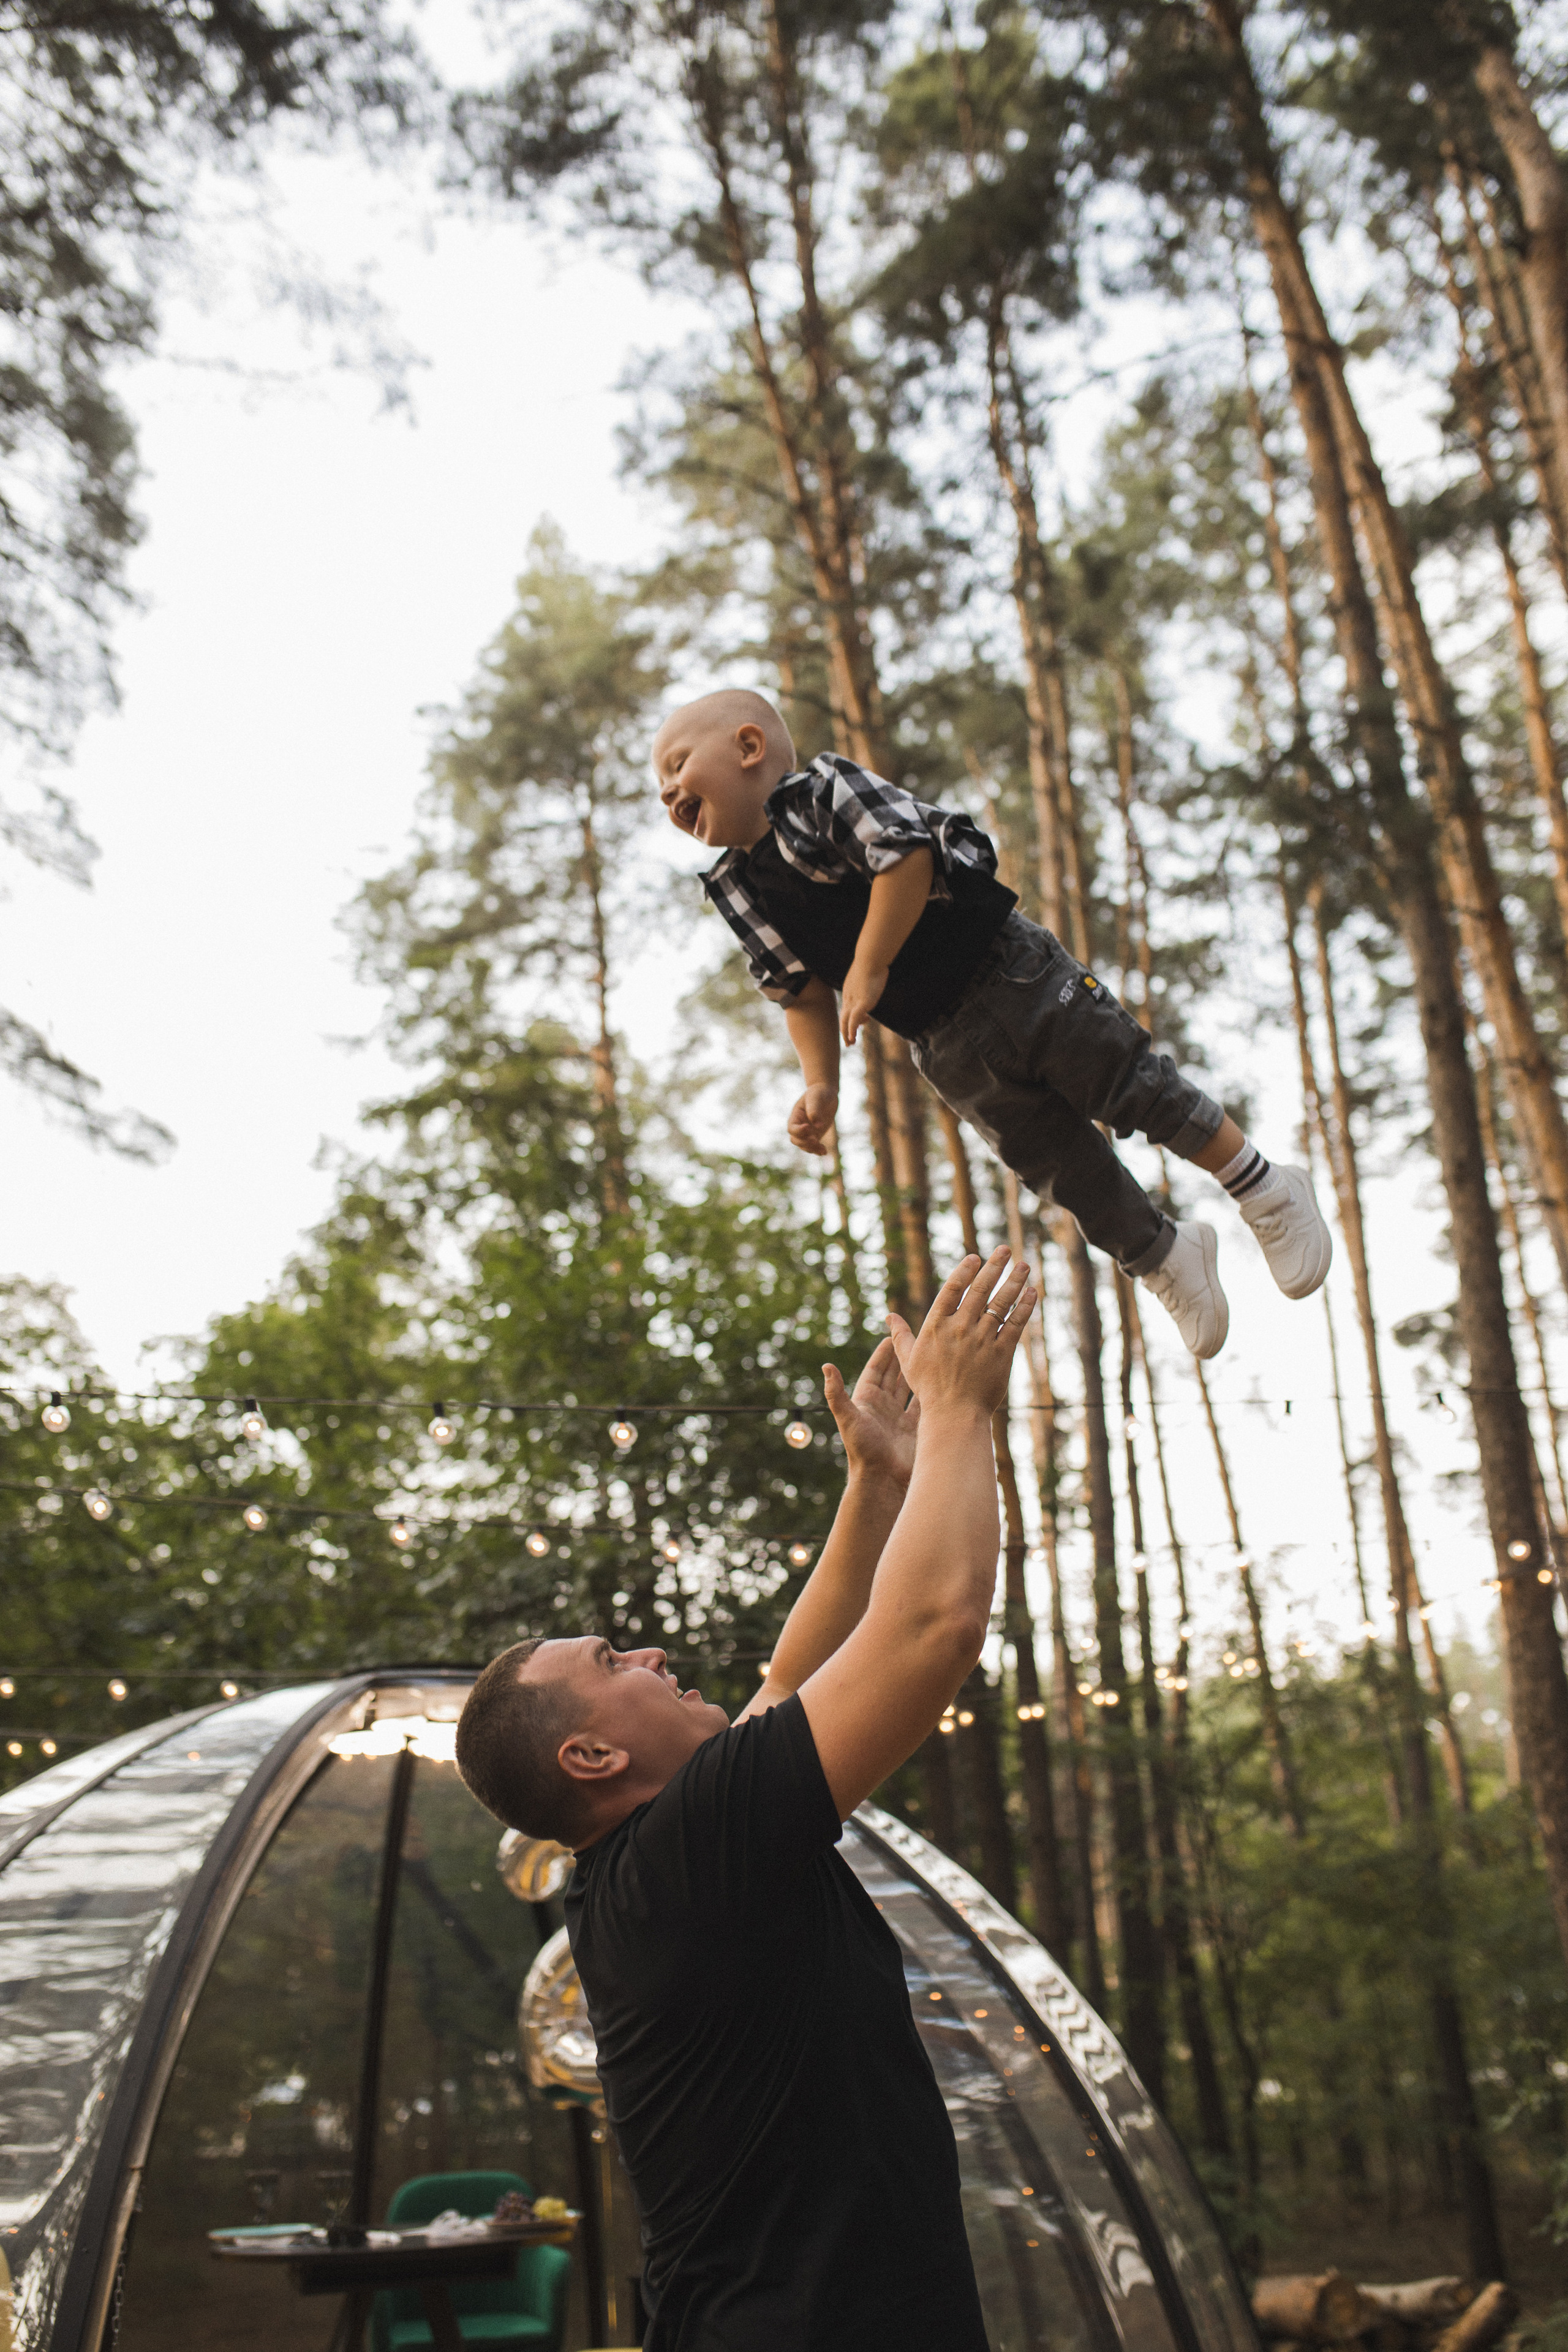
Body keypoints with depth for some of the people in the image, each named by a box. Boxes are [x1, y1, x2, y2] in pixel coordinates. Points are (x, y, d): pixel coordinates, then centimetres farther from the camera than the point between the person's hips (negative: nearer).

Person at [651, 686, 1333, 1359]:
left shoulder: (823, 789, -13)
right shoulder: (738, 893, 5)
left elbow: (907, 854, -26)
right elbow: (803, 993, 8)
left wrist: (868, 968, -26)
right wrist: (820, 1084, -4)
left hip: (1010, 974, -5)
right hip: (949, 1050, 6)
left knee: (1136, 1088, 0)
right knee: (1063, 1169, 6)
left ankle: (1267, 1193, 19)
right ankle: (1167, 1258, 28)